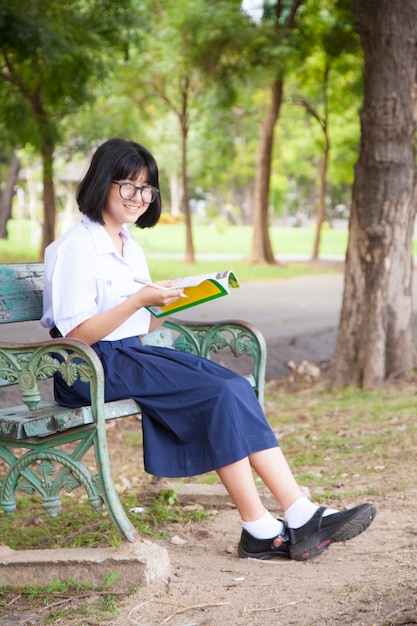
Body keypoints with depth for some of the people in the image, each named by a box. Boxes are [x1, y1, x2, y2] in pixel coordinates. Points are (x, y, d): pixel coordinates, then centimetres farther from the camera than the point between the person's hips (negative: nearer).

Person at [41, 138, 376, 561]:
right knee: (220, 394, -24)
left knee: (233, 387, -17)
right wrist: (139, 300, -20)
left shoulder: (131, 248, 19)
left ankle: (302, 518, -24)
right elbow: (76, 335, -14)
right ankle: (260, 530, -19)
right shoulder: (75, 248, -7)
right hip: (92, 370, -8)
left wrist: (171, 302, 1)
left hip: (132, 354, 8)